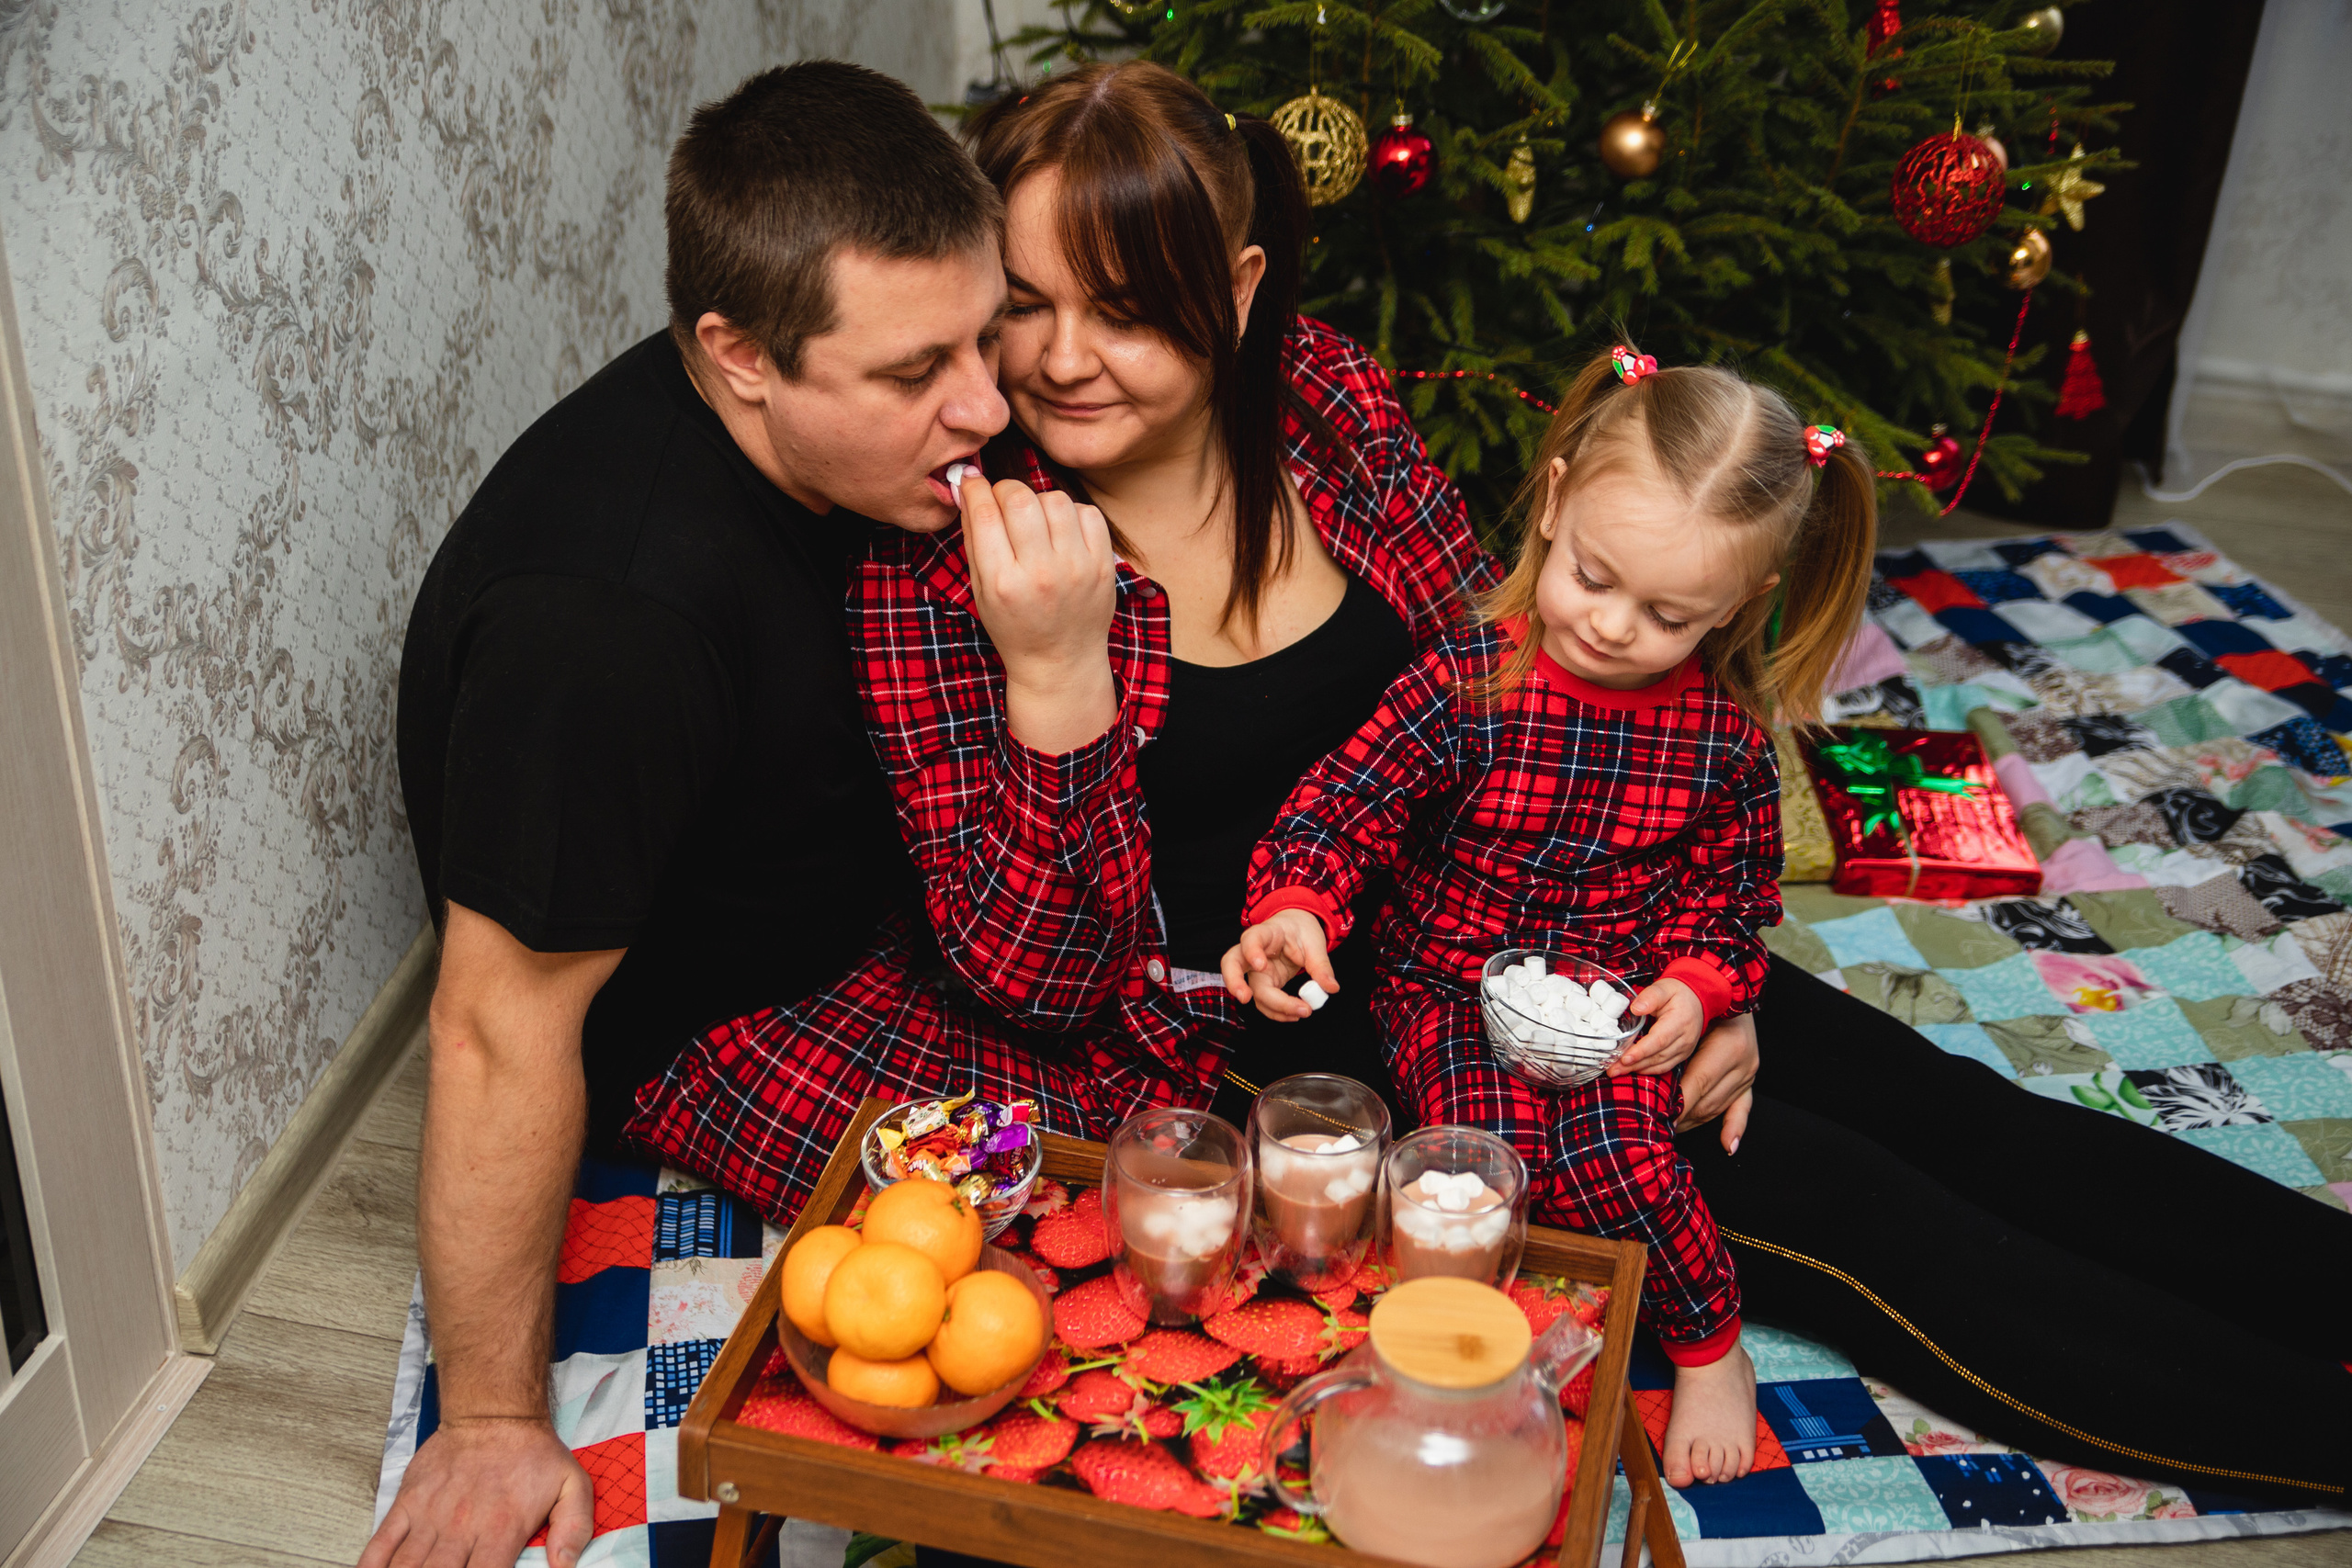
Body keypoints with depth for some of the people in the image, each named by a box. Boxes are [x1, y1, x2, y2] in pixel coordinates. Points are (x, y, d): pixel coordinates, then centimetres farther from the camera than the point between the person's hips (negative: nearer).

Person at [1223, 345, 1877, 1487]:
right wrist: (1294, 907, -30)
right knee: (1492, 1140, -30)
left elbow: (1728, 889, 9)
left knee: (1617, 1150, -26)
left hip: (1618, 1006, 1)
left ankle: (1708, 1349, 3)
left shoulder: (1724, 733, -4)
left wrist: (1697, 985, -9)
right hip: (1451, 985, -1)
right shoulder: (1469, 679, -13)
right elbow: (1341, 803, -12)